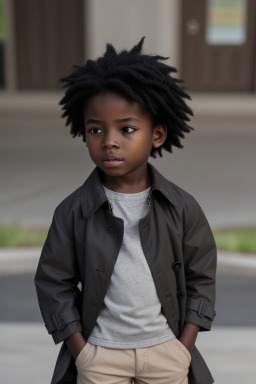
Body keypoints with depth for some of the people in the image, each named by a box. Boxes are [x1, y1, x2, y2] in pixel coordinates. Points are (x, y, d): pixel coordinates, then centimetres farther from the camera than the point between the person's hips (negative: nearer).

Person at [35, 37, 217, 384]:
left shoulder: (182, 208, -7)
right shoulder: (73, 212, -9)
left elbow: (201, 277, 1)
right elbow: (53, 282, -3)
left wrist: (184, 350, -2)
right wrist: (82, 353, -6)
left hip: (165, 347, 1)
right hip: (99, 350, -1)